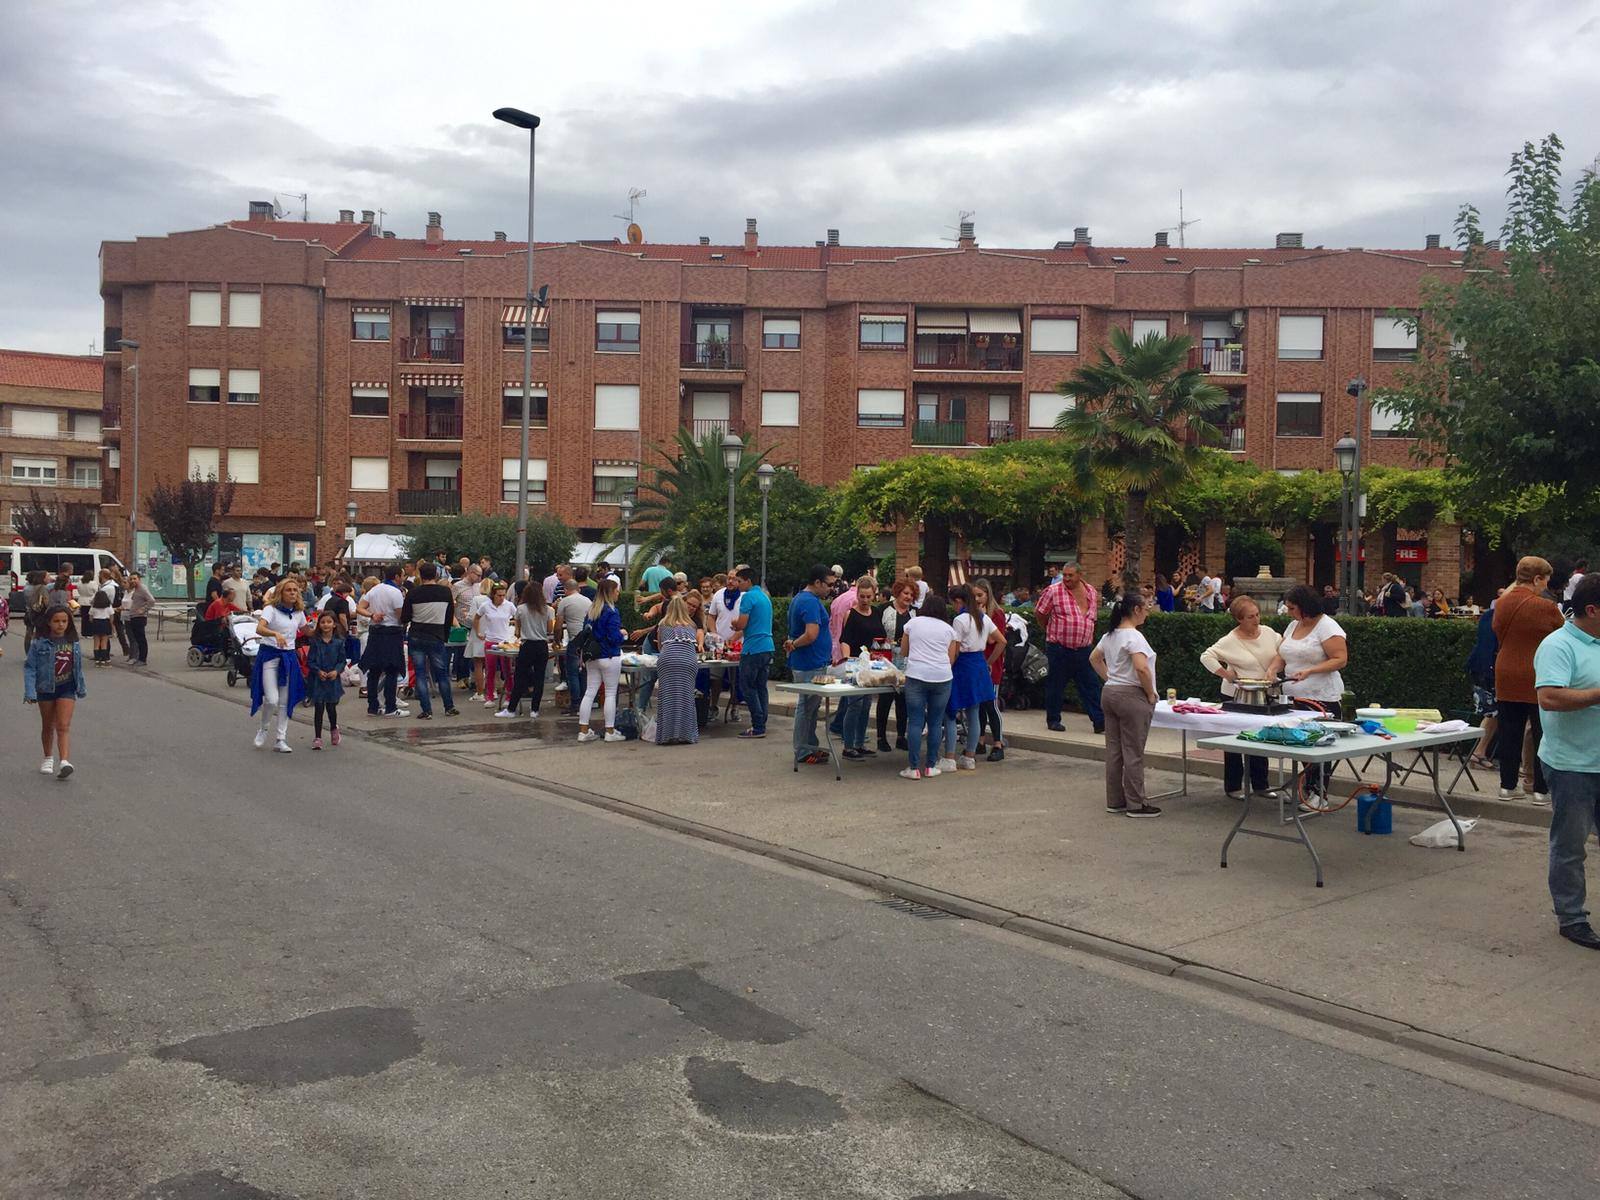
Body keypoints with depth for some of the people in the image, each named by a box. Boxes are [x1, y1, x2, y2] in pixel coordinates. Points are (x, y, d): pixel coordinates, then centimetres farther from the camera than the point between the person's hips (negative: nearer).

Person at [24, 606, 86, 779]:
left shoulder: (73, 643, -1)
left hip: (67, 688, 0)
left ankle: (64, 761, -21)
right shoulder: (39, 643, -10)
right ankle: (48, 758, 35)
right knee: (48, 726, 17)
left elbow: (78, 667, 10)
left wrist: (81, 688, 17)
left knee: (63, 726, -11)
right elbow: (29, 667, -9)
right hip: (46, 688, 0)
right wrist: (30, 691, -17)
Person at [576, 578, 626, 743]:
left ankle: (583, 731, 8)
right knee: (610, 694, 2)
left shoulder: (591, 610, 7)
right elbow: (615, 638, -18)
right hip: (609, 658, -7)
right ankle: (610, 732, 7)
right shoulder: (611, 612, -15)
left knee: (590, 692, 8)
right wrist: (622, 634, 1)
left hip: (593, 657, 7)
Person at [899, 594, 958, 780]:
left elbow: (903, 653, 18)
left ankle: (914, 768, -2)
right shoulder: (948, 629, 13)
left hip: (916, 676, -1)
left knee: (915, 722, -1)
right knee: (935, 723, 8)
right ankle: (931, 766, 12)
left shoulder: (912, 623, 10)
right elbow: (951, 659, 14)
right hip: (942, 677, 1)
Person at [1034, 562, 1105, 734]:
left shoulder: (1091, 592, 9)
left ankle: (1099, 722, 2)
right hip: (1058, 648, -4)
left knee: (1091, 685, 1)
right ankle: (1053, 720, 18)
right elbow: (1040, 612, 2)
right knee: (1055, 686, 4)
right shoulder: (1053, 591, -7)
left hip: (1083, 649, 4)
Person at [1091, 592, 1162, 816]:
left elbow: (1094, 659, 23)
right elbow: (1141, 668, -28)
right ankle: (1136, 804, 6)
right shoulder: (1133, 636, -17)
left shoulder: (1110, 635, 10)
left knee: (1114, 750, 12)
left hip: (1110, 693, 9)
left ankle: (1115, 801, 20)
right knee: (1133, 753, -1)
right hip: (1131, 696, -9)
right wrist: (1151, 694, -14)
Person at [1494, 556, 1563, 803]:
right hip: (1538, 680, -5)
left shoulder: (1501, 604, 2)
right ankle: (1541, 790, 9)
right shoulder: (1546, 608, -15)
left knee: (1509, 733, 10)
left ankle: (1508, 786, 16)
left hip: (1507, 678, 5)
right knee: (1543, 735, 5)